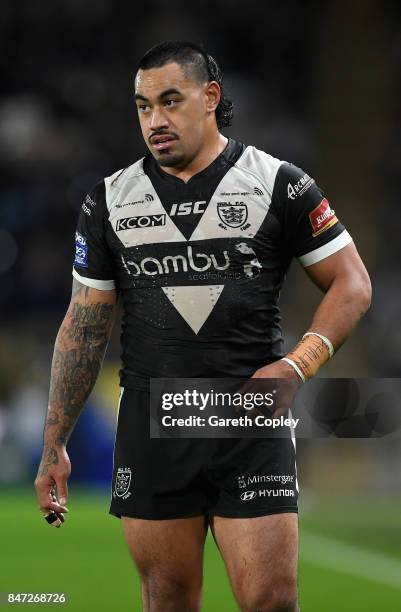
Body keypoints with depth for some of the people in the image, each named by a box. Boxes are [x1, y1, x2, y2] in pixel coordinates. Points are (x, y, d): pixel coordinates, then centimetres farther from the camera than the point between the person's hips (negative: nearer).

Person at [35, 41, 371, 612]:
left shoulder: (279, 183, 0)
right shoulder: (111, 200, 8)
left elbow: (351, 283, 3)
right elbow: (85, 327, 11)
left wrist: (297, 365, -14)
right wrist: (53, 446, 7)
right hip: (149, 429, 2)